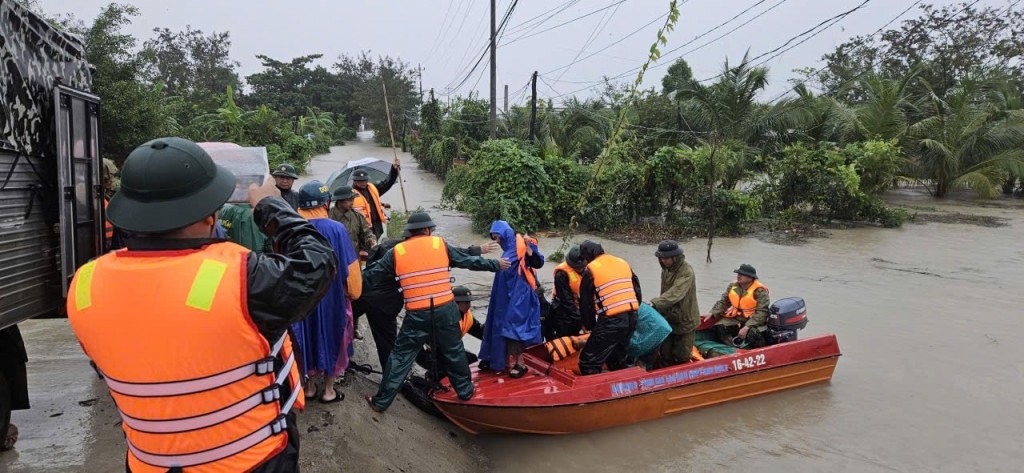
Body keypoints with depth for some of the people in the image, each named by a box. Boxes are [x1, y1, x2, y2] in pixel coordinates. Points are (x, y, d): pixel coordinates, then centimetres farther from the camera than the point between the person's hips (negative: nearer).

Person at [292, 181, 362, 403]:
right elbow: (348, 267, -13)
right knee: (331, 337, 14)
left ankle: (310, 386, 31)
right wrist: (353, 292, 4)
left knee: (308, 337, 19)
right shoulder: (336, 229, -18)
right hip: (332, 296, -3)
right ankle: (328, 390, 24)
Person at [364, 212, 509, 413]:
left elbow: (372, 275, 9)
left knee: (400, 356, 11)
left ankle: (381, 401, 16)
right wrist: (495, 265, 23)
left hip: (416, 315, 0)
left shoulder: (396, 252, 2)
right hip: (445, 310, 1)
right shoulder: (440, 244, 2)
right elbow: (469, 261, 10)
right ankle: (465, 390, 35)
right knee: (454, 352, 20)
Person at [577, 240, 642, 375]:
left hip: (611, 321, -7)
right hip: (632, 319, 7)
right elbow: (637, 291, 19)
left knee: (588, 363, -1)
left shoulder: (590, 270, -1)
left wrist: (590, 326, 16)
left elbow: (586, 303, 3)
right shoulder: (623, 263, 17)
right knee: (617, 361, 24)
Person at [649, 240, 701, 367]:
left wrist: (654, 303, -45)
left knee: (681, 357, 3)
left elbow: (675, 294, -34)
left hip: (685, 321, -7)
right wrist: (661, 313, 12)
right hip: (668, 320, 7)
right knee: (665, 356, 11)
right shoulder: (665, 269, 5)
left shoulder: (686, 272, -21)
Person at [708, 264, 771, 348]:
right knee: (719, 327, -19)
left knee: (753, 334, -34)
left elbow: (761, 313, -20)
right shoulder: (733, 286, 3)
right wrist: (712, 313, -5)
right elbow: (723, 302, 11)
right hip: (736, 319, 5)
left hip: (754, 321, -5)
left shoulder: (760, 291, -14)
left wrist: (747, 327, -29)